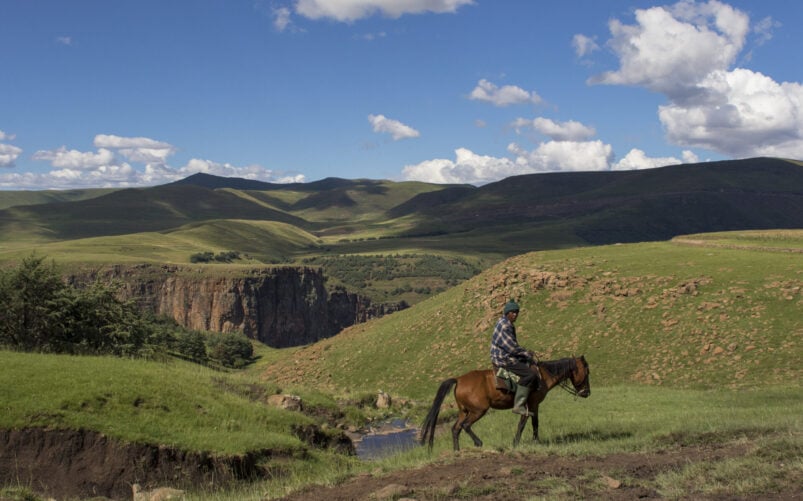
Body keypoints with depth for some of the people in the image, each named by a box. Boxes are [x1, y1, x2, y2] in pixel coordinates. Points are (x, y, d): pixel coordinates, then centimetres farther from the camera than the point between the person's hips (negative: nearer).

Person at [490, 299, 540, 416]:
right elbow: (512, 348, -20)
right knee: (530, 374, -21)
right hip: (503, 359, -11)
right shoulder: (504, 325, -19)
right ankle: (519, 405, -22)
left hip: (507, 357, 11)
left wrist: (526, 353, 12)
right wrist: (527, 355, -11)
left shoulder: (509, 325, 15)